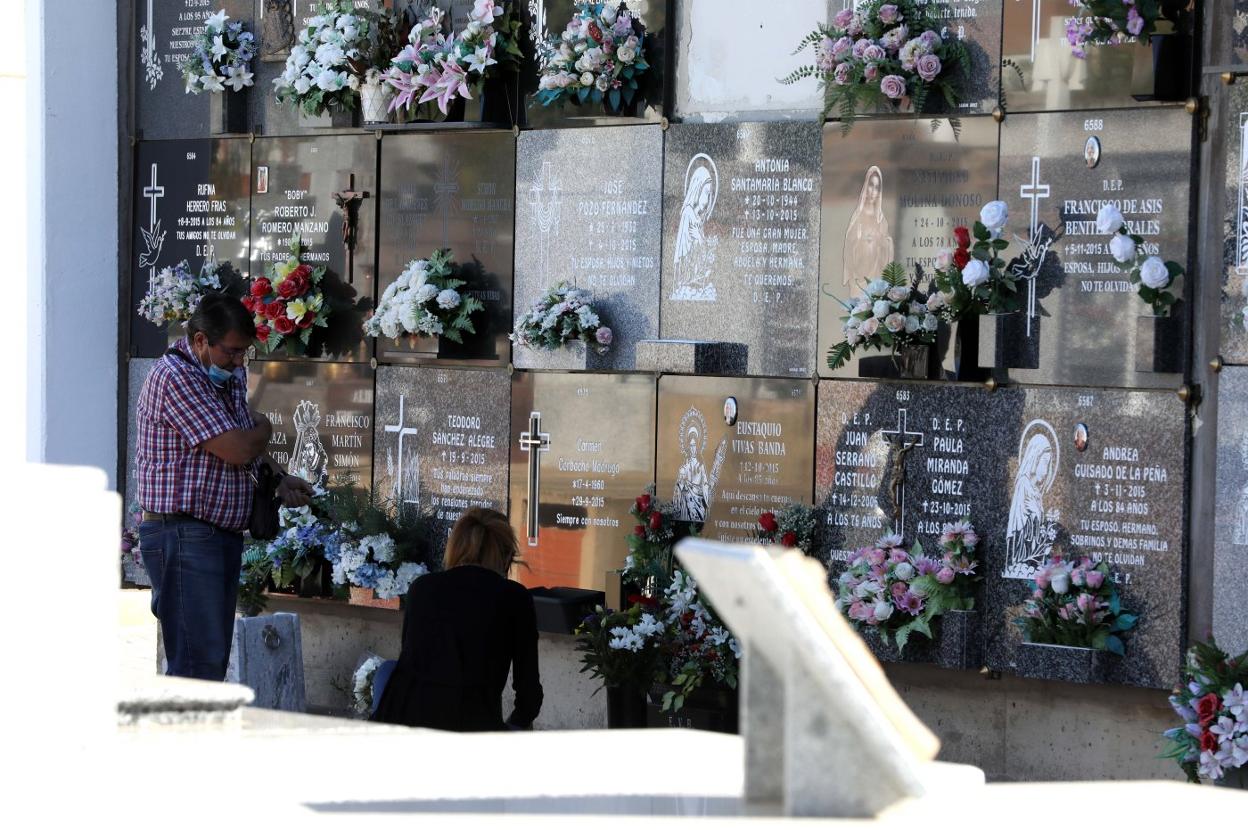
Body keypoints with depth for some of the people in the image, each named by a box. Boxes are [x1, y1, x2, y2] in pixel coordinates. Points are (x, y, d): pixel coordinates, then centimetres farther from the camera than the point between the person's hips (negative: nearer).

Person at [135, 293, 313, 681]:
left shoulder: (230, 376, 15)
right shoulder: (176, 377, -16)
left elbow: (249, 446, 29)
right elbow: (238, 449, -20)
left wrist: (279, 480, 10)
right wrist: (264, 428, 2)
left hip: (224, 532, 10)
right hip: (183, 534, -10)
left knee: (213, 659, 10)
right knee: (199, 663, -14)